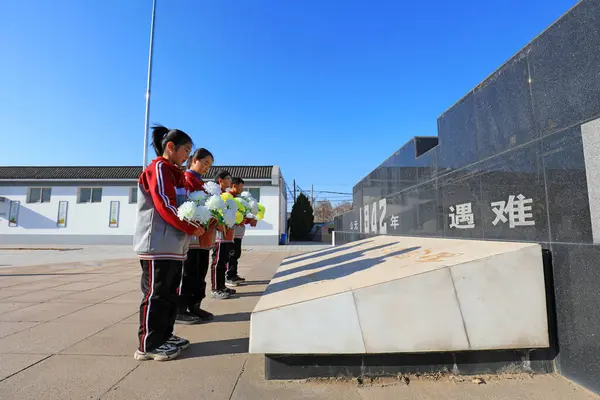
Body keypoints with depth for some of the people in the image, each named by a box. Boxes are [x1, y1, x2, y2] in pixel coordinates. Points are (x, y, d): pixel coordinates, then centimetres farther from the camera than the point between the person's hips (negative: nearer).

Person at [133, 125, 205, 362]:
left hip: (174, 244, 10)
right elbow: (165, 206, -18)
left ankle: (164, 337, 26)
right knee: (156, 294, -1)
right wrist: (191, 229, -14)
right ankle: (149, 345, 10)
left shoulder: (175, 173, 20)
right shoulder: (158, 168, -9)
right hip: (158, 245, -10)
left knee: (170, 294, 15)